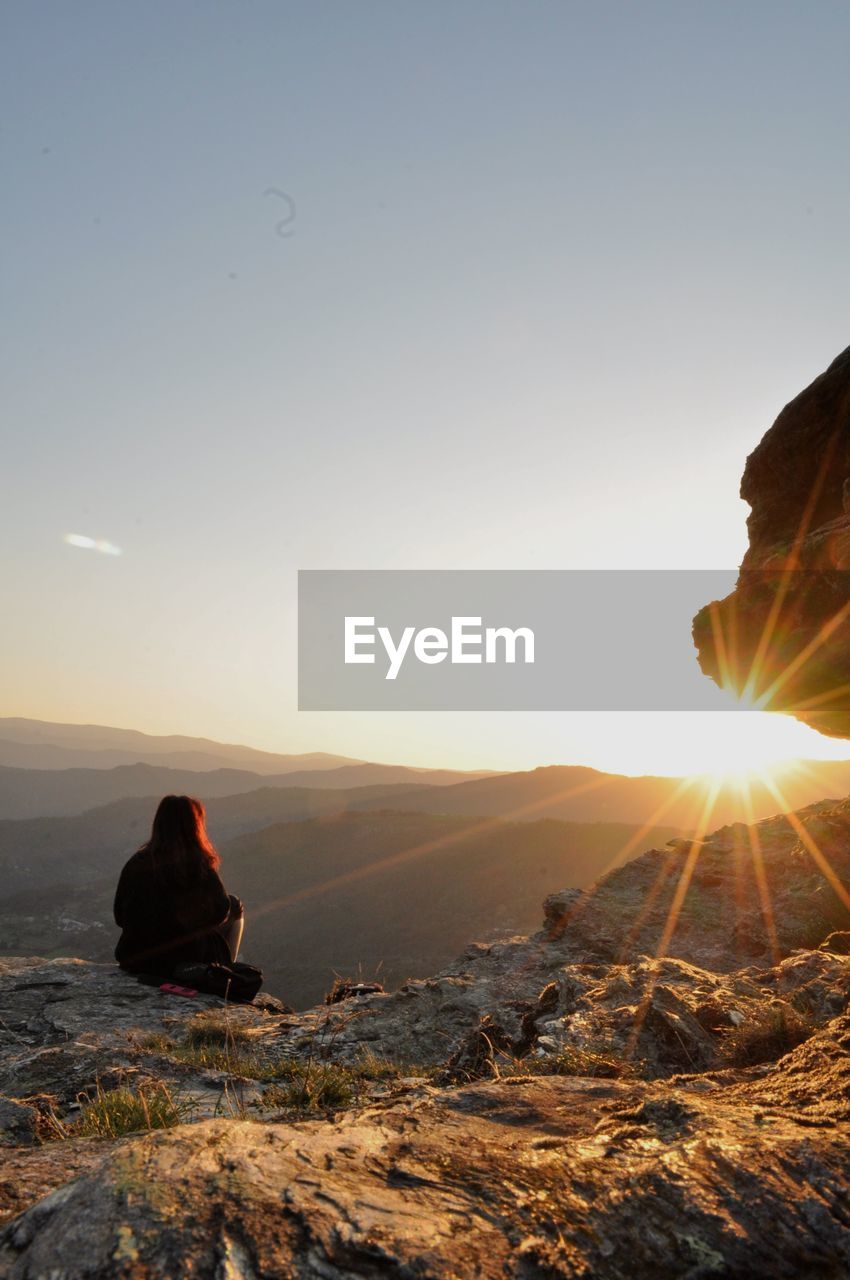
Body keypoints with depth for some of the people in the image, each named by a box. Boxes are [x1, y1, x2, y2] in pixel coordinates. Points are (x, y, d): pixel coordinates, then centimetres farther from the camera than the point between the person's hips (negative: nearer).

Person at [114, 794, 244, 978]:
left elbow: (119, 917, 5)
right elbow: (220, 912, -5)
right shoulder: (199, 866, -15)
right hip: (184, 963, -5)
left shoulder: (135, 863, -3)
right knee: (236, 911, 19)